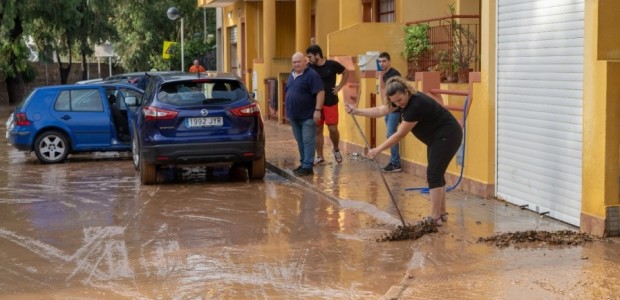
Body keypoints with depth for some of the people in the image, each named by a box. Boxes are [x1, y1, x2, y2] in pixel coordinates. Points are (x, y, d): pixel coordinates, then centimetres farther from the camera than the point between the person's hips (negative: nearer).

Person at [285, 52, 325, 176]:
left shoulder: (311, 75, -12)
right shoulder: (292, 75, 14)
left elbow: (320, 92, -16)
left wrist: (317, 110, -22)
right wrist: (289, 110, 21)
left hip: (307, 116, -8)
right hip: (294, 116, 8)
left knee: (308, 141, -7)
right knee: (300, 141, 13)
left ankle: (308, 166, -6)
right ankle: (303, 163, 22)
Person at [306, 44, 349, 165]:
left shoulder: (332, 64, -8)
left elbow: (346, 73, 8)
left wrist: (339, 86, 0)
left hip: (331, 103, -2)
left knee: (333, 129, -2)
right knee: (317, 130, 5)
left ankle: (336, 149, 26)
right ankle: (319, 157, 14)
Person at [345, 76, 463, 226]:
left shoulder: (417, 104, -30)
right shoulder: (403, 101, -3)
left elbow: (399, 135, -25)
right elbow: (380, 110, 3)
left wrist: (377, 150, -19)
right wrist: (356, 111, -2)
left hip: (448, 136, -10)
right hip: (437, 138, 10)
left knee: (434, 174, -12)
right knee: (436, 174, 11)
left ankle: (434, 218, -12)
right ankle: (442, 213, 18)